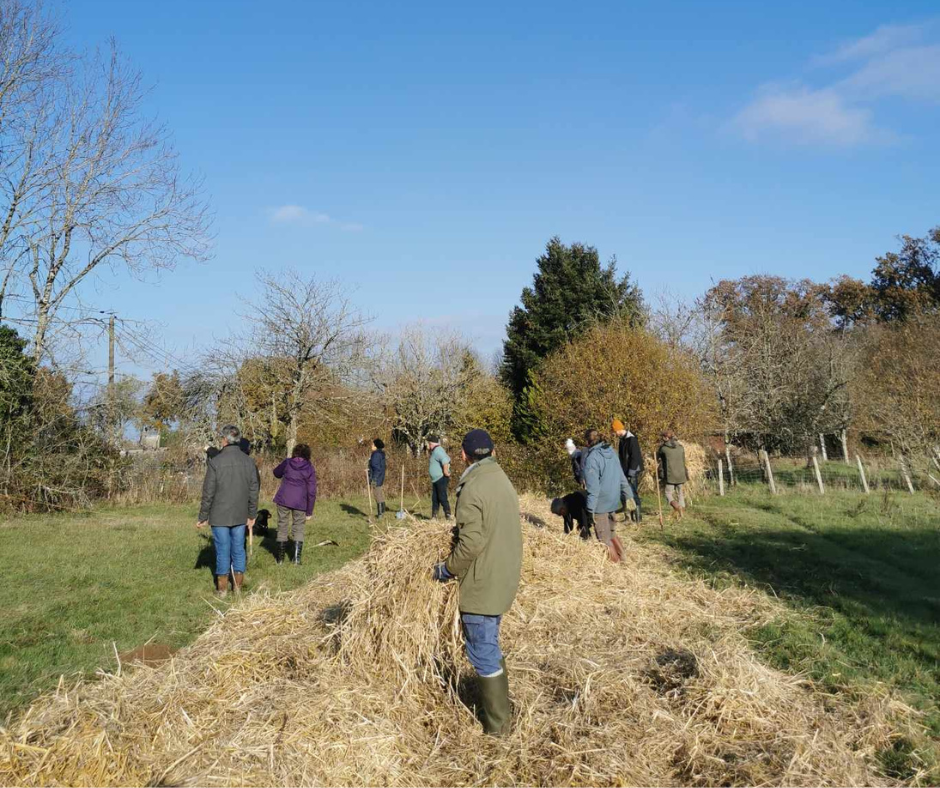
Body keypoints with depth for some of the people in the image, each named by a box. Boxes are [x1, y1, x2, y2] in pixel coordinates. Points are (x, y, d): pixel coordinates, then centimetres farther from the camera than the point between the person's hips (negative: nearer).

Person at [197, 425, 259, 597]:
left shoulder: (215, 462, -14)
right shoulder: (249, 461, -2)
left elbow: (208, 492, -10)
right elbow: (254, 491, 2)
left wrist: (203, 517, -1)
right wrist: (252, 514, 12)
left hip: (220, 515, -3)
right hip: (240, 515, 3)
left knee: (222, 551, 6)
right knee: (238, 549, 13)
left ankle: (222, 589, 14)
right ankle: (238, 587, 19)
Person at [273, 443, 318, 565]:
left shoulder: (287, 463, 0)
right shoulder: (310, 469, -3)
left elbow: (276, 473, 20)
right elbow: (312, 492, -3)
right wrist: (309, 512, 3)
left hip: (283, 500, 1)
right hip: (300, 503, -1)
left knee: (282, 529, 12)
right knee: (298, 530, 12)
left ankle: (280, 558, 18)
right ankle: (297, 558, 7)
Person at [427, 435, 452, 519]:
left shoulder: (437, 450, -16)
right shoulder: (435, 451, 16)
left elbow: (445, 461, -31)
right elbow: (447, 460, 23)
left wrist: (446, 472, -23)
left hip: (441, 479, -11)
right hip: (436, 480, 11)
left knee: (442, 498, -9)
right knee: (434, 499, 12)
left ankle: (448, 516, -6)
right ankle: (434, 517, 17)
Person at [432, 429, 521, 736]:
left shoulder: (472, 490, -20)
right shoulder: (502, 481, 6)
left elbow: (471, 543, -24)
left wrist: (447, 569, -9)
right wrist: (458, 532, 17)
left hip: (482, 585, -9)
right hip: (504, 580, 9)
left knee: (483, 654, 5)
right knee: (490, 647, 22)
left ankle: (496, 725, 15)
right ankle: (498, 708, 34)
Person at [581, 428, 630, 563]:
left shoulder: (592, 458, -19)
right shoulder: (611, 452, 4)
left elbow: (593, 486, -22)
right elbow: (621, 477, 10)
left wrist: (590, 509, -18)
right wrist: (628, 495, 17)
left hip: (601, 503, -7)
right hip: (613, 501, 7)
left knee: (604, 538, 8)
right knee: (611, 533, 24)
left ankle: (615, 562, 15)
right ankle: (621, 556, 27)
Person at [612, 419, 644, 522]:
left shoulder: (631, 439, -17)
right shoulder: (622, 439, 12)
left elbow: (635, 458, -19)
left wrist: (631, 473, -19)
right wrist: (622, 471, 19)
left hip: (632, 472, -9)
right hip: (625, 472, 9)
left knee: (633, 494, -7)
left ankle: (638, 516, 0)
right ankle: (630, 515, 21)